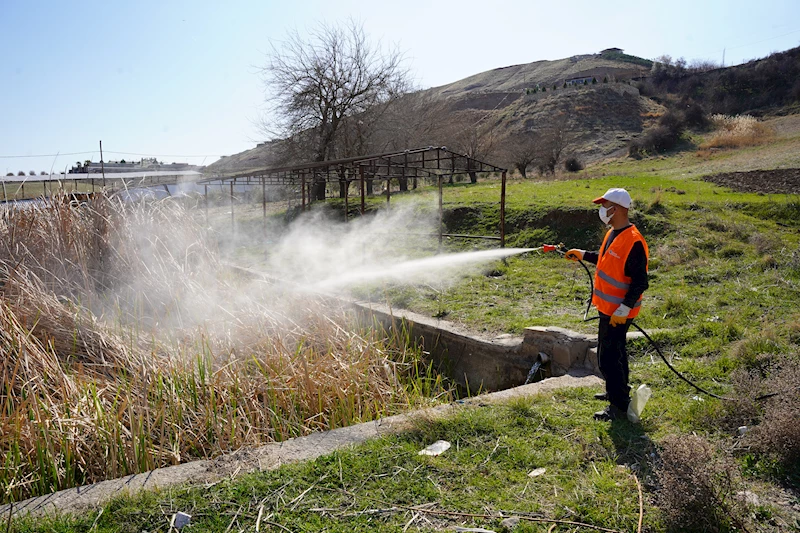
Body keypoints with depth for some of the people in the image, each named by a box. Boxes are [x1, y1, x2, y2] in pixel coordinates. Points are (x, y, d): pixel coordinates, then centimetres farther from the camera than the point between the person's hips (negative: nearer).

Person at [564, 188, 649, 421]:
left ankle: (619, 407, 6)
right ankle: (618, 391, 40)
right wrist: (583, 255, 24)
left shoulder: (633, 242, -23)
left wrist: (623, 309, -25)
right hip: (607, 308, 10)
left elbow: (640, 282, -23)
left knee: (609, 358, -5)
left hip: (618, 312, -10)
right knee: (615, 352, 23)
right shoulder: (613, 233, 8)